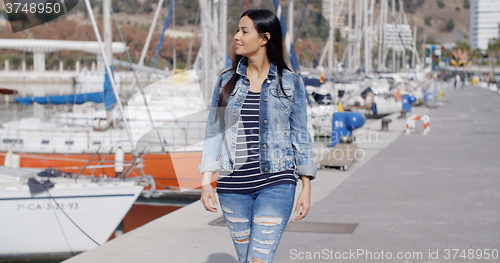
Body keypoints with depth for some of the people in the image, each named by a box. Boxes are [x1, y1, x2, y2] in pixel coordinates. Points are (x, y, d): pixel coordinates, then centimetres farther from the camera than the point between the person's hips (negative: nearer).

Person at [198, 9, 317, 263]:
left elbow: (300, 135, 4)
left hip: (276, 184, -3)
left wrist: (306, 187, 1)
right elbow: (213, 132, 8)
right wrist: (206, 182, -1)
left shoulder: (290, 82, 1)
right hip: (233, 185, 3)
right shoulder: (227, 81, 7)